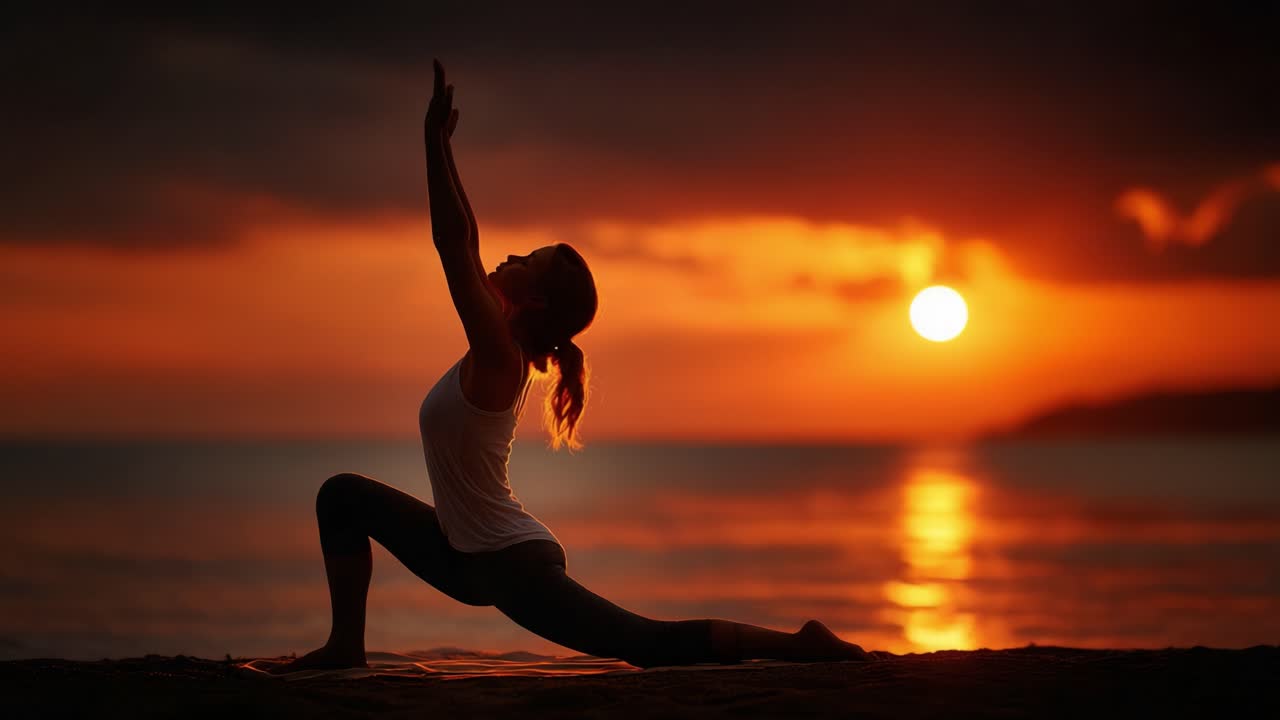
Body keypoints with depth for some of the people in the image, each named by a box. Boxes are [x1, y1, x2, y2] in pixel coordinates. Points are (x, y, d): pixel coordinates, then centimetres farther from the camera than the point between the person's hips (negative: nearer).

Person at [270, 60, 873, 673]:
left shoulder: (498, 354, -18)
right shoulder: (498, 348, 5)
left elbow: (451, 243, -23)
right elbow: (462, 243, 10)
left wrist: (434, 139, -21)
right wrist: (442, 145, 11)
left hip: (514, 566, -9)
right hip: (471, 554, 9)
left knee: (652, 645, -10)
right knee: (345, 495, 13)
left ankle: (799, 645, -3)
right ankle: (347, 646, 13)